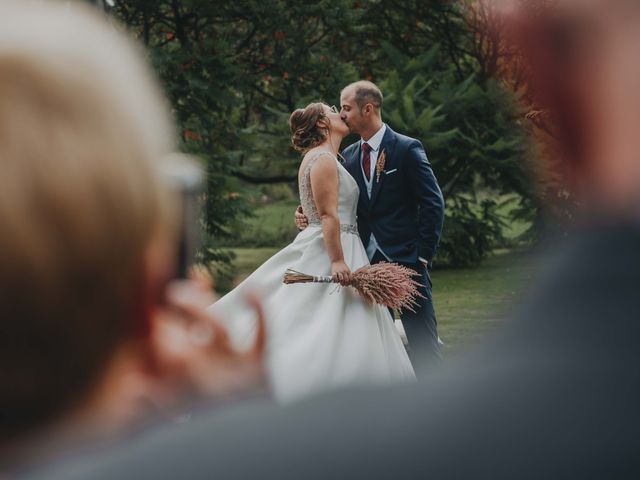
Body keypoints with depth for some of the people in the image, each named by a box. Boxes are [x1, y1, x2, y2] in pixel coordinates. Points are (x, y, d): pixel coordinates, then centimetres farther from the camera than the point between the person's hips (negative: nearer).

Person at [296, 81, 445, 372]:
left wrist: (423, 255, -12)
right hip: (368, 261, 6)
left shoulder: (407, 149, -6)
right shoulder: (349, 156, 11)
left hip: (405, 260, -6)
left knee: (422, 343, -2)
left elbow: (433, 204, -8)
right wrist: (310, 217, -4)